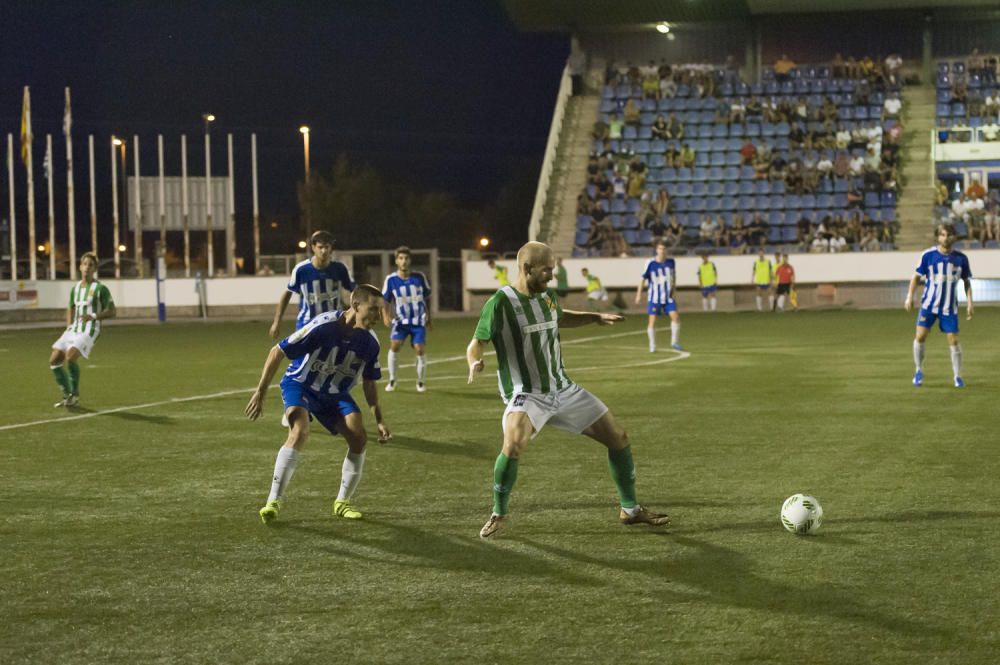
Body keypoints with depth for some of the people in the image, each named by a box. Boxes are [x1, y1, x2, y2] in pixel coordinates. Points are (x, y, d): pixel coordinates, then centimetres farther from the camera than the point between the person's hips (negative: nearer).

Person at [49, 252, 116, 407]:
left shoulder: (100, 288, -5)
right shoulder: (75, 288, 14)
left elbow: (112, 312, -6)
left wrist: (93, 316, -20)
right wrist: (69, 326, 9)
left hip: (89, 331, -7)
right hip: (73, 330, 7)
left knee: (70, 357, -27)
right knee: (54, 360, -2)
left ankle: (75, 395, -9)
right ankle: (67, 396, 11)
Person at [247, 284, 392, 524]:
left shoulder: (369, 342, -12)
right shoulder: (323, 327, -30)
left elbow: (368, 382, 5)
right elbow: (277, 352, -22)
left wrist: (379, 420, 0)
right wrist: (261, 392, -21)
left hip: (336, 394, 5)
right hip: (300, 385, -5)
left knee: (359, 437, -14)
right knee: (300, 433, -31)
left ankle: (343, 502, 5)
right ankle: (273, 502, -23)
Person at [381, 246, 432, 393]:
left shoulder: (419, 277, -6)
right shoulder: (391, 280, -8)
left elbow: (427, 298, 7)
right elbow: (385, 301, 0)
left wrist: (428, 318, 12)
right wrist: (385, 316, -17)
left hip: (419, 320, 0)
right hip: (401, 320, 0)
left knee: (419, 349, -10)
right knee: (394, 345, -17)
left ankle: (421, 382, 11)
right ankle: (392, 380, -2)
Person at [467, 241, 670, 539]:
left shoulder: (547, 296, 5)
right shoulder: (500, 302, -15)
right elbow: (476, 343, -13)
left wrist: (596, 317, 18)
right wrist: (475, 362, -34)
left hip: (563, 389, 7)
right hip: (526, 394, -7)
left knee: (618, 437, 6)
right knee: (513, 445, -35)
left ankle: (630, 509, 24)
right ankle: (499, 514, -11)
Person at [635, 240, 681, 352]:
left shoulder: (671, 262, 0)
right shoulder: (650, 263, -11)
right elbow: (643, 278, -4)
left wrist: (673, 289, 18)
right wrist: (639, 294, -5)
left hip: (668, 296, 3)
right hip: (654, 297, -3)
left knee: (675, 316, -11)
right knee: (652, 320, -4)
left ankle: (674, 342, 5)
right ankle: (652, 346, 9)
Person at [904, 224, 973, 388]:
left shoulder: (961, 258, -3)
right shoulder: (928, 255, -7)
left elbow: (967, 281, 8)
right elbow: (917, 276, 1)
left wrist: (969, 303, 2)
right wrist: (909, 297, -6)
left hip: (949, 307, 1)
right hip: (929, 304, -1)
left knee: (953, 340, -3)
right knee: (920, 336, -9)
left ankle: (958, 376, 13)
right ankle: (919, 371, 13)